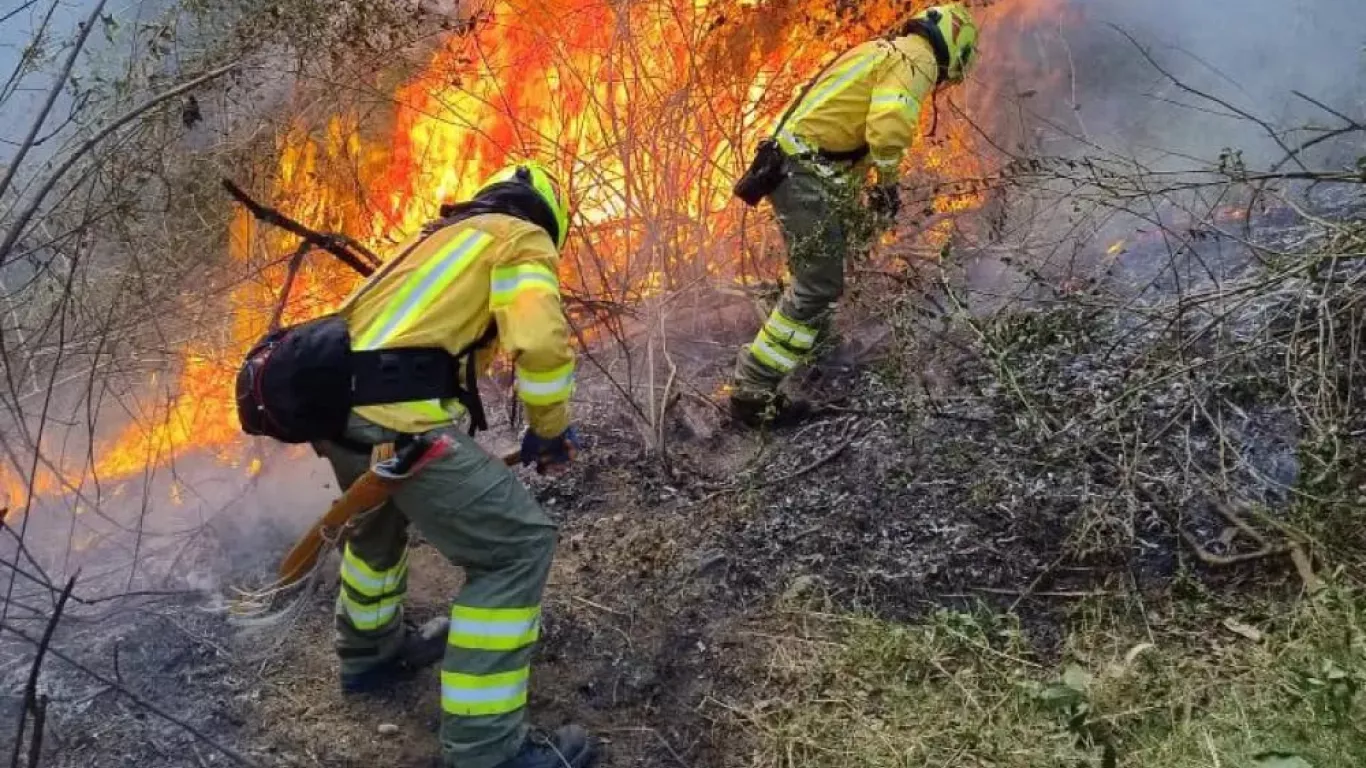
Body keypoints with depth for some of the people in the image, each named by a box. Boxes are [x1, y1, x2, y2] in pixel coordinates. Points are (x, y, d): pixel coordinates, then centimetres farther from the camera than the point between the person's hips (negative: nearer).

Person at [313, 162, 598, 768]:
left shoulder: (442, 236, 31)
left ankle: (370, 649, 56)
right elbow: (540, 343, -11)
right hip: (394, 413, -9)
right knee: (518, 548, 0)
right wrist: (551, 429, 6)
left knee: (381, 514, 36)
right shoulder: (523, 238, 6)